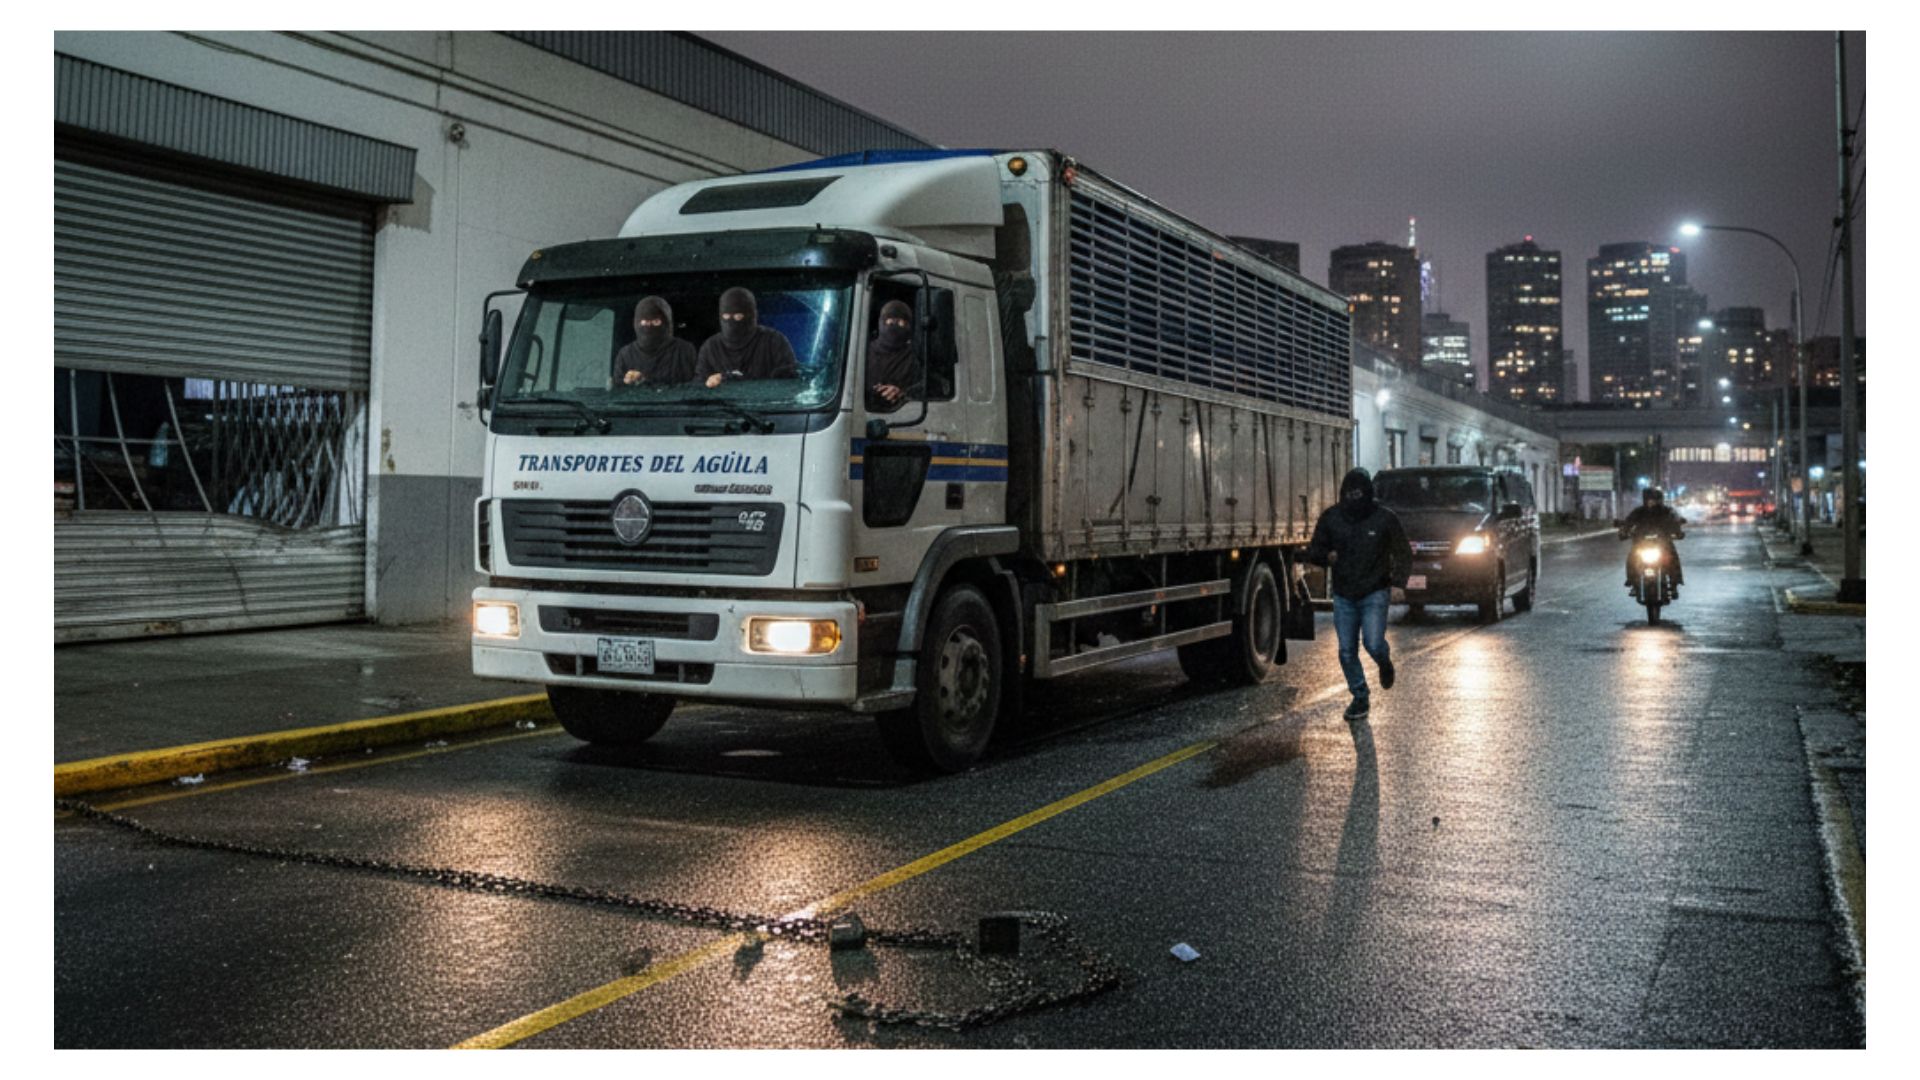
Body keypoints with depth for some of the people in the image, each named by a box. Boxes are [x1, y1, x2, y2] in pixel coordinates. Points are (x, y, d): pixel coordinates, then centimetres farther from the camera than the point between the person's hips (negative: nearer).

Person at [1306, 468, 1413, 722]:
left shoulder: (1384, 518, -6)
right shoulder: (1331, 517, 0)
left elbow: (1403, 554, 3)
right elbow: (1314, 551, 9)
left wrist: (1398, 582, -11)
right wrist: (1327, 555, -14)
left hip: (1375, 594, -3)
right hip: (1343, 596, 3)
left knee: (1373, 644, -16)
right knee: (1347, 651, 3)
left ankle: (1385, 662, 21)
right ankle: (1359, 698, 20)